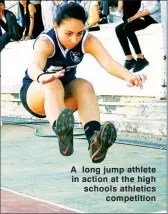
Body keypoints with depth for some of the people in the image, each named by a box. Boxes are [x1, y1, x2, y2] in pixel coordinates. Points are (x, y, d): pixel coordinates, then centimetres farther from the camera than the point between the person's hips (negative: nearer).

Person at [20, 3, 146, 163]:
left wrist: (128, 76, -55)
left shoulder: (88, 40, -17)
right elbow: (34, 65, -49)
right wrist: (41, 77, -74)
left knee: (84, 86, -29)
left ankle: (94, 140, -54)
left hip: (64, 94, 4)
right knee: (53, 84, -37)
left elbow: (108, 62, -33)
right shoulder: (45, 42, -28)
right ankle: (62, 134, -67)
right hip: (34, 92, -4)